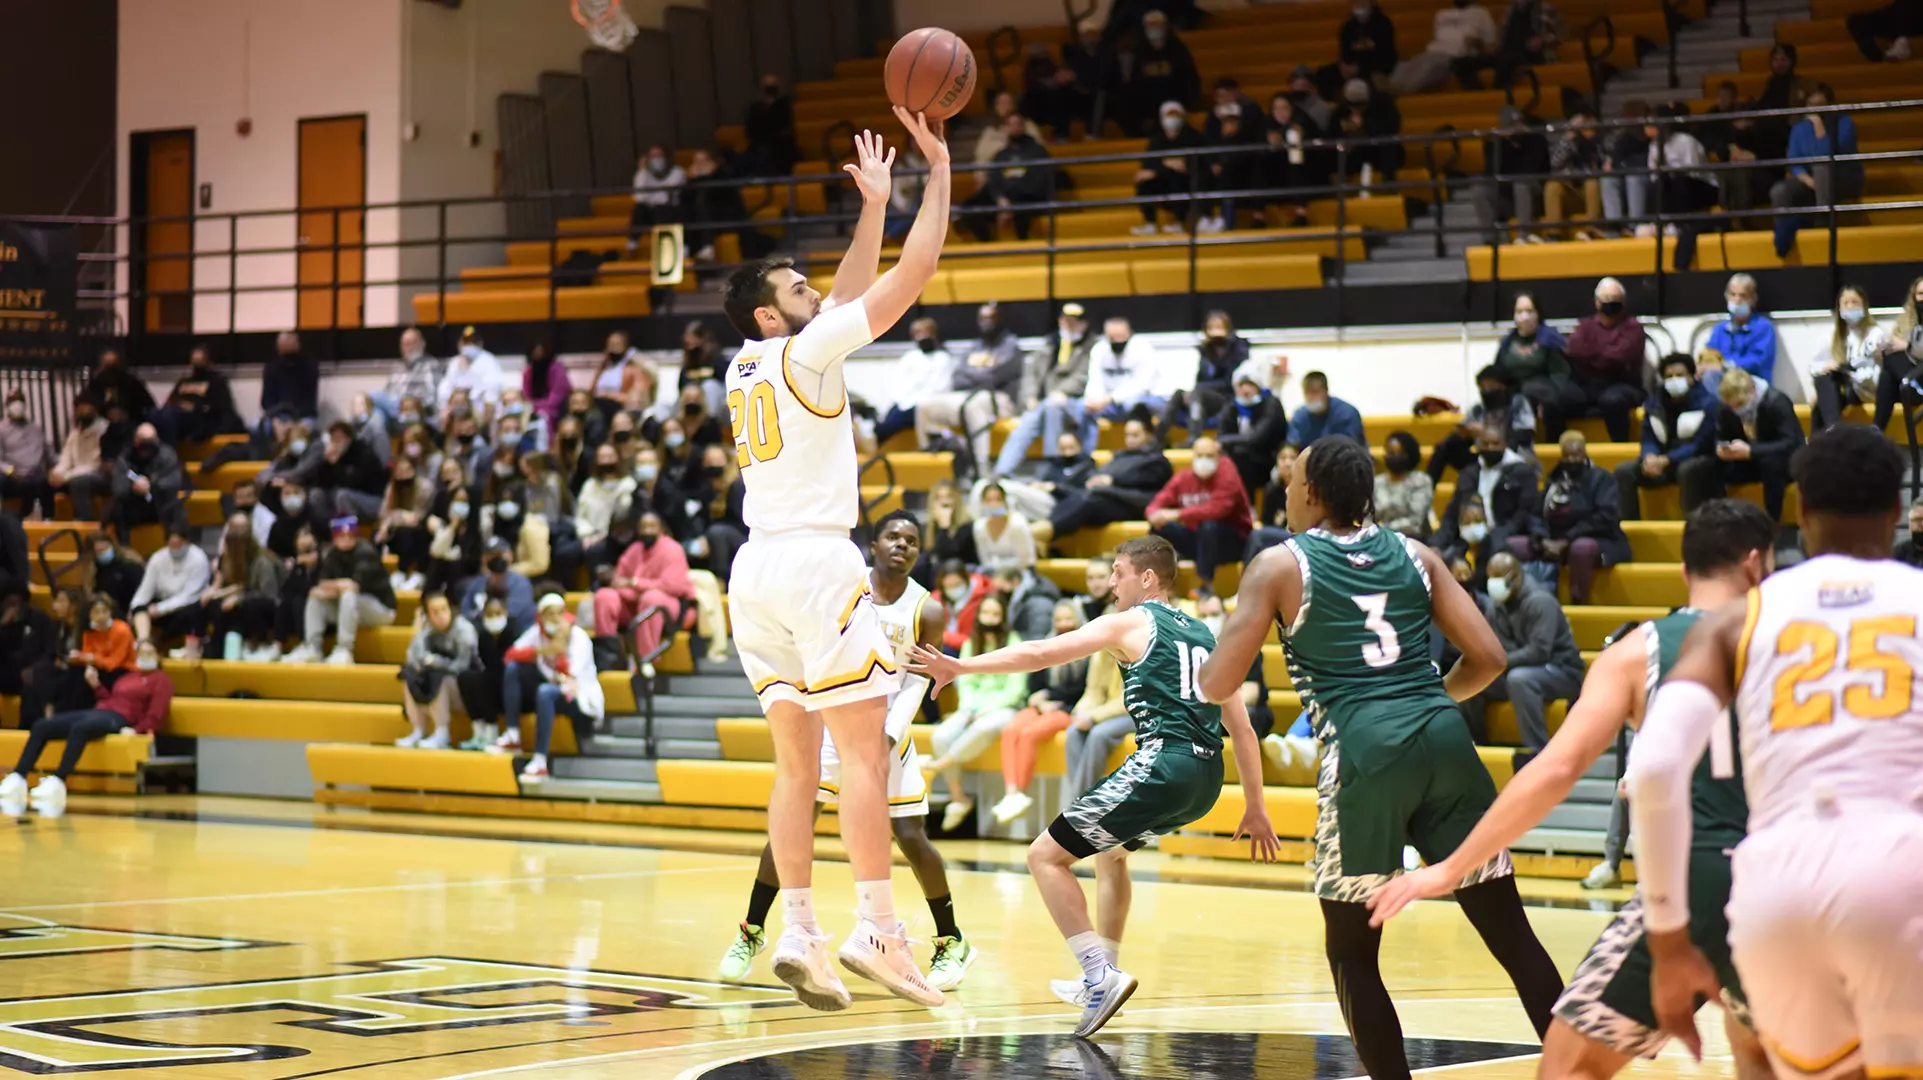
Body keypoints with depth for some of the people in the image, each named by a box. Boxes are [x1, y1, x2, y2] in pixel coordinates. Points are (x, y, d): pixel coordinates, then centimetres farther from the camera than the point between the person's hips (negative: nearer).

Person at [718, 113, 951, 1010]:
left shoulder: (745, 366, 16)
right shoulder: (804, 352, -4)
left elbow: (848, 299, 29)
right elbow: (913, 274, -5)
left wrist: (873, 207, 31)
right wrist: (938, 172, 4)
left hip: (755, 569, 8)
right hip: (814, 562, -8)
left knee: (796, 762, 7)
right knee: (864, 751, -8)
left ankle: (798, 933, 2)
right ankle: (876, 929, -15)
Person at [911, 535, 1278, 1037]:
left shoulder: (1130, 624, 3)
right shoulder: (1202, 635, 23)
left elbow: (1040, 653, -7)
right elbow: (1242, 731, 21)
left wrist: (962, 666, -8)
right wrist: (1255, 808, 25)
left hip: (1163, 764, -8)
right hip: (1207, 774, 8)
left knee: (1046, 856, -2)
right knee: (1109, 849, 32)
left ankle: (1102, 976, -14)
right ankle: (1102, 979, 33)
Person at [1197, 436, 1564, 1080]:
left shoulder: (1279, 566, 7)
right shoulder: (1415, 556, 18)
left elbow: (1217, 686, 2)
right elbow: (1488, 658, 13)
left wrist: (1212, 656, 25)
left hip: (1363, 753, -4)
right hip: (1444, 739, 4)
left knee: (1352, 952, 12)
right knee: (1512, 934, 9)